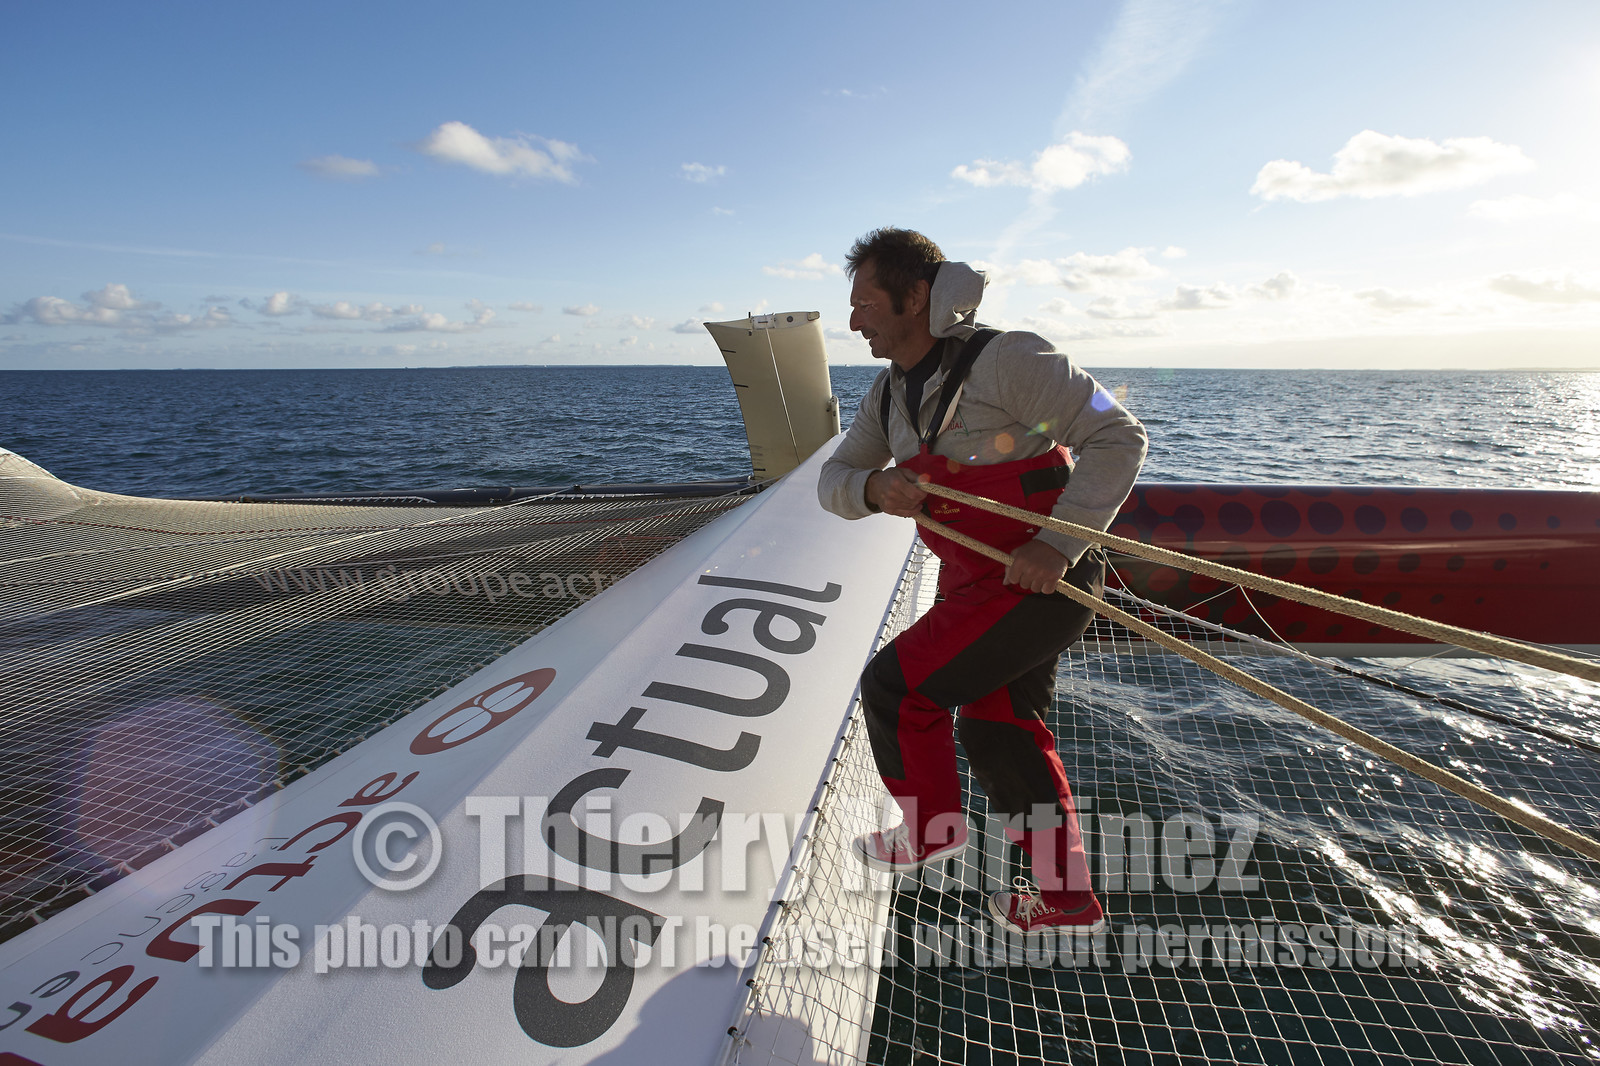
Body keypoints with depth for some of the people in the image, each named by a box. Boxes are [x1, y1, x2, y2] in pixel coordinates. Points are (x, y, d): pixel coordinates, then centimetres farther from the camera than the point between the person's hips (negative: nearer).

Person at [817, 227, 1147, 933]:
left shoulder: (1005, 359, -20)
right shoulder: (890, 392, 5)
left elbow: (1118, 437, -20)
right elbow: (833, 482, 4)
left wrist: (1059, 544, -28)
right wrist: (873, 488, -20)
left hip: (1041, 580, -9)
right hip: (972, 583, 9)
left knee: (894, 686, -8)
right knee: (996, 729, 16)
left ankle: (932, 829, 19)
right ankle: (1066, 897, 33)